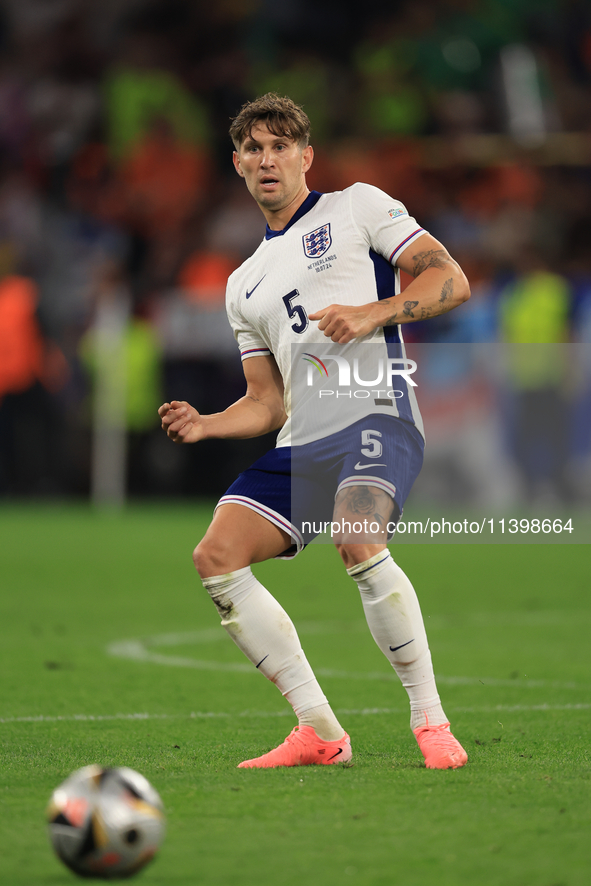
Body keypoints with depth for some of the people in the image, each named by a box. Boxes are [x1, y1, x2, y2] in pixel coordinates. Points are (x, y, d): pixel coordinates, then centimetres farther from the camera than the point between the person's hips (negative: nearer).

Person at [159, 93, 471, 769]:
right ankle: (318, 731, -8)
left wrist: (372, 313, -16)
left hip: (376, 414, -7)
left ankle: (430, 721, -21)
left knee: (358, 542, -33)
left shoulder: (357, 207, 9)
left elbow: (450, 280, 0)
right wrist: (204, 425, 4)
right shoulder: (244, 286, 26)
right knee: (216, 557, -13)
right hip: (300, 439, 7)